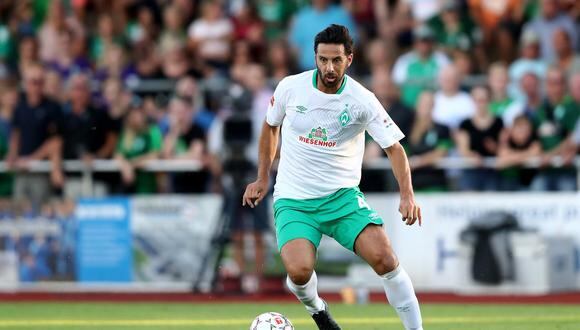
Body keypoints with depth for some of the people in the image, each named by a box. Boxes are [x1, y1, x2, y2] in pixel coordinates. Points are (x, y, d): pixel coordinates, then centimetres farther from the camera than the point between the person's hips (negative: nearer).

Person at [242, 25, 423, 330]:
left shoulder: (362, 100, -9)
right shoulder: (291, 87, -4)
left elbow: (394, 148, -6)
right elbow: (270, 126, 15)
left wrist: (407, 195, -20)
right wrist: (263, 178, 16)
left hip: (343, 196, 0)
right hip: (294, 199, 0)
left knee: (383, 257, -22)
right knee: (299, 271, -24)